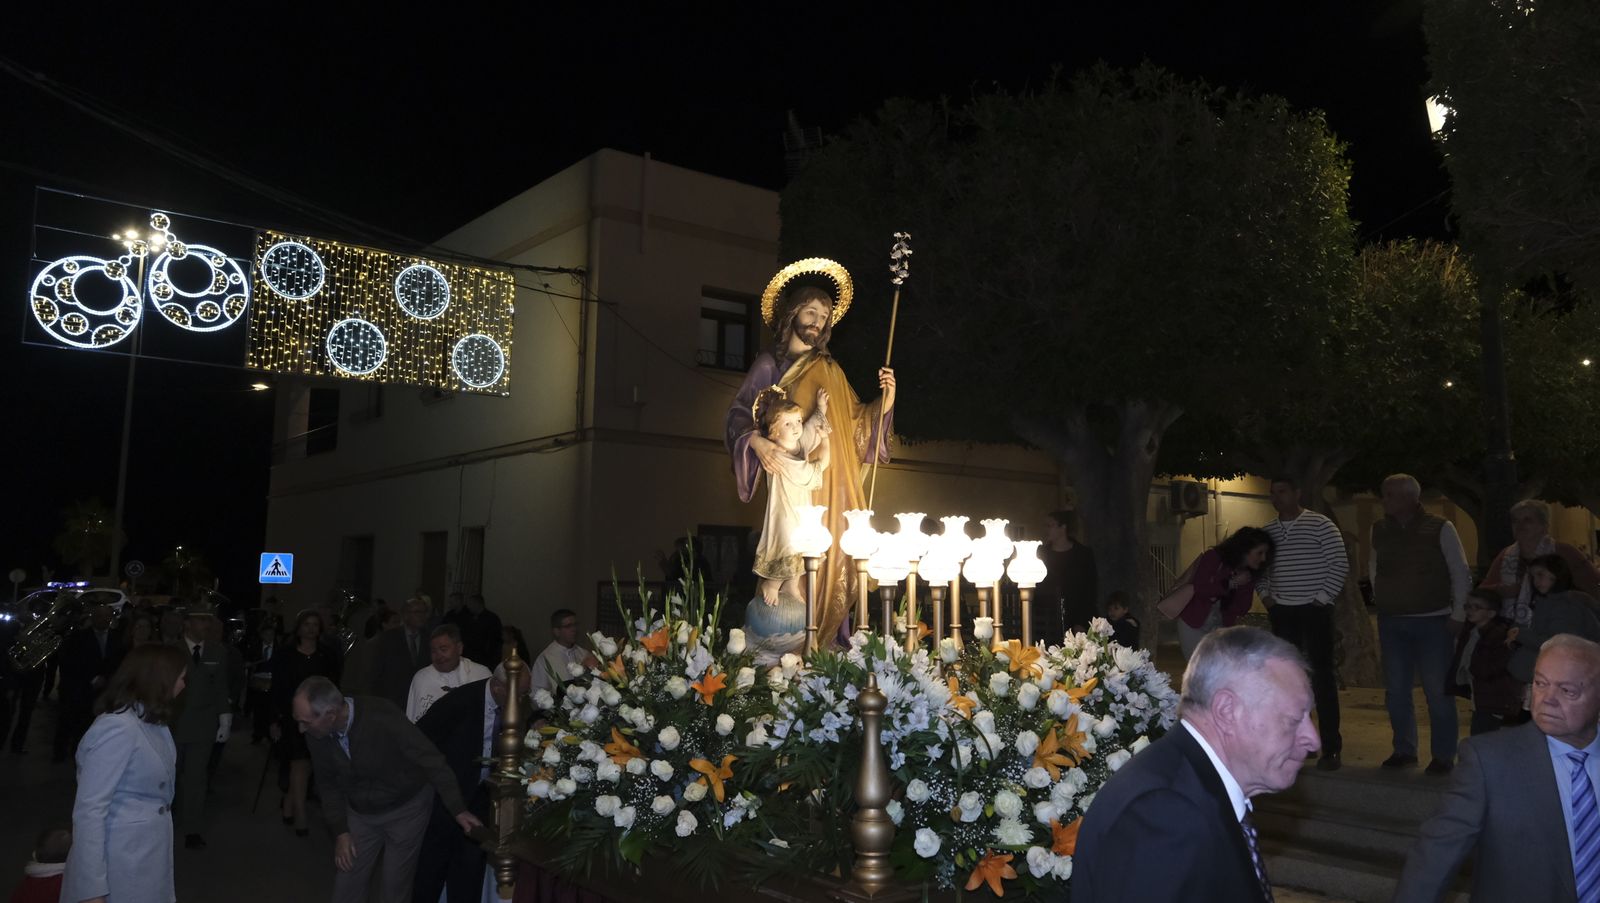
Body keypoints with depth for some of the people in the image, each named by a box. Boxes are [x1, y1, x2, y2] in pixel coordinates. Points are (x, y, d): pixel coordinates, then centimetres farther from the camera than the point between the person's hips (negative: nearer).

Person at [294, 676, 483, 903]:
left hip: (406, 808, -4)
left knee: (395, 885, 4)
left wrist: (458, 809, -28)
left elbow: (430, 758, -27)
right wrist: (340, 831, -5)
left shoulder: (381, 717, -33)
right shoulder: (316, 735, -16)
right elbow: (328, 783, 2)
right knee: (346, 885, 8)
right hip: (361, 812, 4)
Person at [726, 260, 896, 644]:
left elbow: (855, 420, 17)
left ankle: (829, 636, 5)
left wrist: (884, 400, 2)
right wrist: (756, 440, -20)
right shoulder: (770, 363, 6)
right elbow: (738, 414, -1)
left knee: (836, 555, -1)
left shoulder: (830, 369, 19)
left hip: (835, 484, 4)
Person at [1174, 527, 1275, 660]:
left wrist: (1244, 585, -21)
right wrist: (1231, 583, -24)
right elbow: (1199, 589, -24)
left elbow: (1241, 609, -5)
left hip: (1220, 626, 5)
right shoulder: (1214, 558, -16)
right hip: (1193, 623, -5)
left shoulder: (1250, 574, -1)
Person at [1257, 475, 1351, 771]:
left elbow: (1340, 563, -8)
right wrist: (1265, 595, 6)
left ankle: (1331, 749, 4)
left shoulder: (1320, 524, -6)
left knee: (1323, 677, -2)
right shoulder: (1267, 531, 8)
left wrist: (1324, 597, -11)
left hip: (1315, 611, -5)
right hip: (1282, 613, 5)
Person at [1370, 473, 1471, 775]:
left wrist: (1458, 614, -5)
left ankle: (1444, 756, 10)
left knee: (1437, 691, -2)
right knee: (1395, 691, 9)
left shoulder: (1440, 529, -6)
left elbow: (1460, 573, -3)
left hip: (1433, 622, -4)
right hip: (1391, 622, 4)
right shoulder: (1379, 530, 5)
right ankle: (1404, 750, 22)